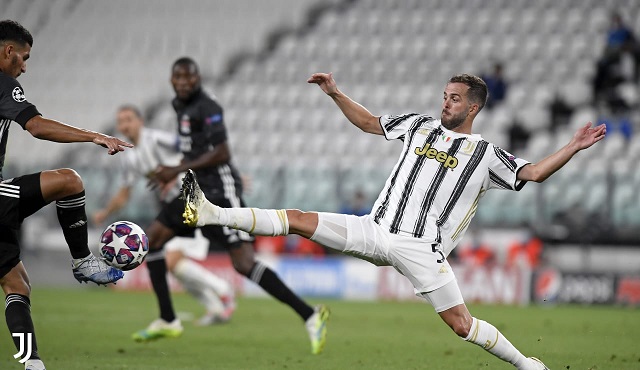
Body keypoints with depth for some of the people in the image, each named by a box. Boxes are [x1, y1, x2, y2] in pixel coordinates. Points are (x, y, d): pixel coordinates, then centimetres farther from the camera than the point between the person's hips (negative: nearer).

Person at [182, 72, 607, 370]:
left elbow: (533, 173, -6)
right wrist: (336, 94, 20)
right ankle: (210, 214, -8)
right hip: (375, 229, 4)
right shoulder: (420, 126, 14)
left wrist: (572, 148, -17)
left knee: (462, 325, -12)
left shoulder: (485, 154, 2)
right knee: (300, 220, -6)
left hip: (420, 248, -4)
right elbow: (369, 122, 27)